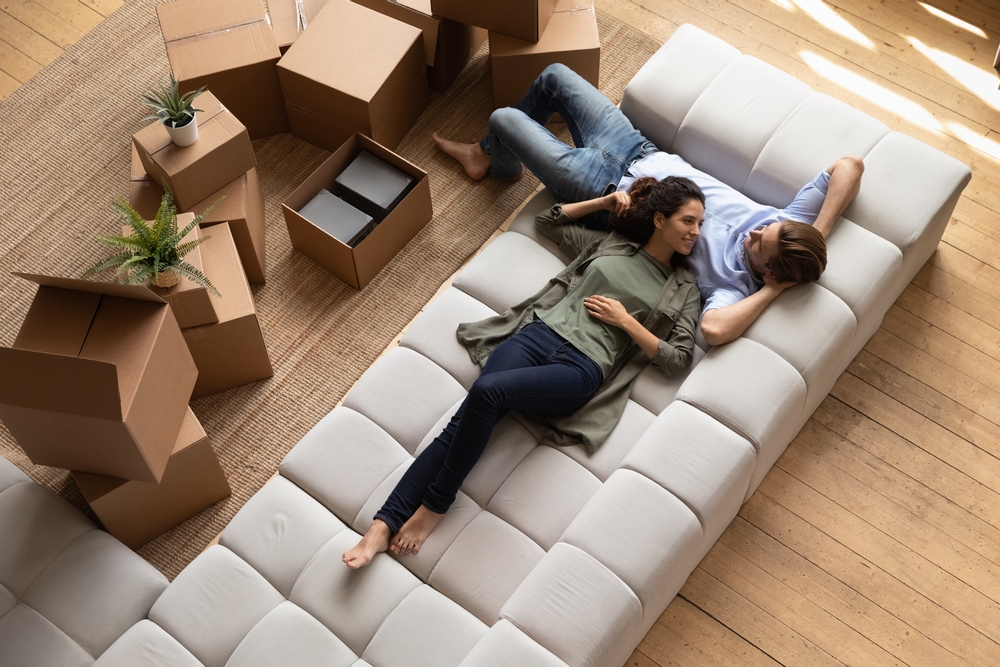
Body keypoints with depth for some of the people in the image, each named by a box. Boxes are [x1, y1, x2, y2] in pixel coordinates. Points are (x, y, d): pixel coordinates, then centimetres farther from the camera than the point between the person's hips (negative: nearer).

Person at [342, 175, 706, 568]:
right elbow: (547, 221, 33)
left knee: (487, 391, -33)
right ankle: (384, 524, -25)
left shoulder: (683, 290, 14)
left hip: (581, 368, -3)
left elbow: (678, 360, 4)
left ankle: (435, 505, -17)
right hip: (538, 334, 3)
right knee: (463, 421, -22)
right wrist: (604, 202, 25)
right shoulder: (609, 243, 21)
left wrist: (626, 320, -1)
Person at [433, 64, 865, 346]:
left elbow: (713, 329, -54)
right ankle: (486, 154, 47)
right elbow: (849, 166, -21)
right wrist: (818, 234, -30)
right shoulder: (788, 222, -20)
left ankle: (502, 166, 43)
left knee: (503, 119, 0)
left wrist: (774, 290, -42)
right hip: (640, 153, 6)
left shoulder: (734, 283, -33)